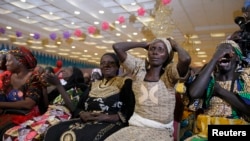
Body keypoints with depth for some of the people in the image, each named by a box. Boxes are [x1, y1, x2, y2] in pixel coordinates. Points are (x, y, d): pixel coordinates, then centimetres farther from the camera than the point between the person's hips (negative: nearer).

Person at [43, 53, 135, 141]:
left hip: (111, 124, -5)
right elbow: (78, 107, 17)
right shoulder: (93, 85, 22)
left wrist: (107, 117, -17)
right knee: (53, 132, -21)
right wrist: (82, 114, -6)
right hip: (87, 122, 5)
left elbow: (130, 112, -5)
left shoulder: (125, 83, 6)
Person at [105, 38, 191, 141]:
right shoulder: (139, 68, 5)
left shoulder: (170, 72, -5)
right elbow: (117, 47, 0)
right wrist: (144, 44, 6)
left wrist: (175, 45, -6)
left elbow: (186, 59, -27)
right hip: (136, 127, 3)